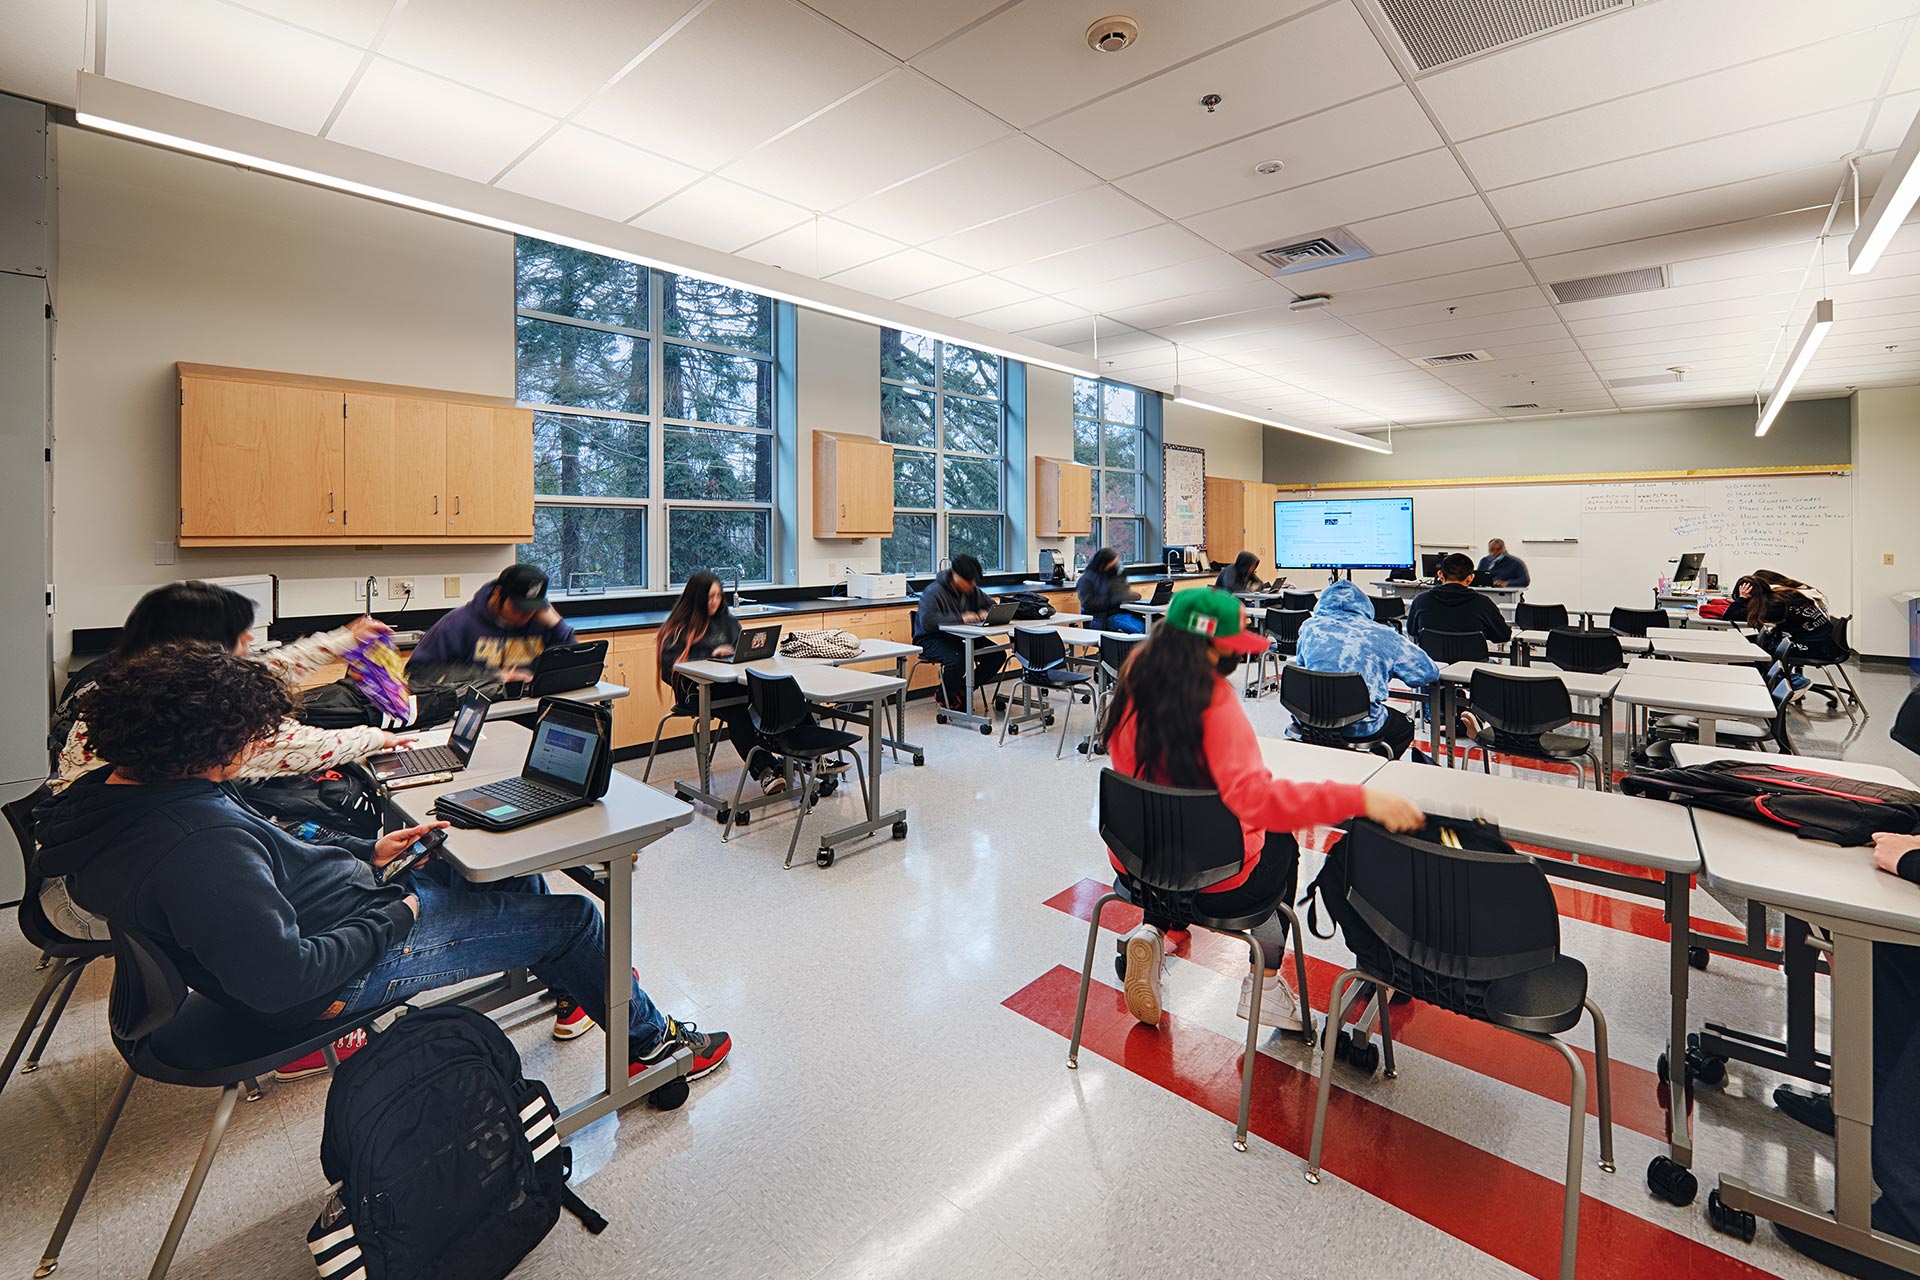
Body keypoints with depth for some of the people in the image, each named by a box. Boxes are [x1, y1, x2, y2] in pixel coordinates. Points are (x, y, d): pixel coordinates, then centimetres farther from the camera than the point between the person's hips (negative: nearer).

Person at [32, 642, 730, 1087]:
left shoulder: (110, 790, -1)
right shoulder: (195, 844, -35)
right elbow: (283, 979, -33)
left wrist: (365, 852, 6)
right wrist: (393, 915, -19)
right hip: (344, 975, -10)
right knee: (574, 917, -3)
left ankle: (567, 990, 42)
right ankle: (648, 1040, 23)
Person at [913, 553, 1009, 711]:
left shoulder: (972, 590, 2)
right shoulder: (934, 592, -19)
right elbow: (927, 622, -32)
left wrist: (984, 612, -9)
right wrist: (960, 618, -36)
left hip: (960, 636, 7)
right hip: (931, 639, -7)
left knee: (998, 655, -8)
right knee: (958, 659, -37)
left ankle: (962, 691, 5)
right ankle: (947, 697, -5)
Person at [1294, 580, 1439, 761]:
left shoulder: (1311, 626, 7)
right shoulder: (1384, 635, 5)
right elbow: (1429, 673, 11)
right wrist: (1389, 669, 29)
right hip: (1360, 728, -2)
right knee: (1405, 726, 31)